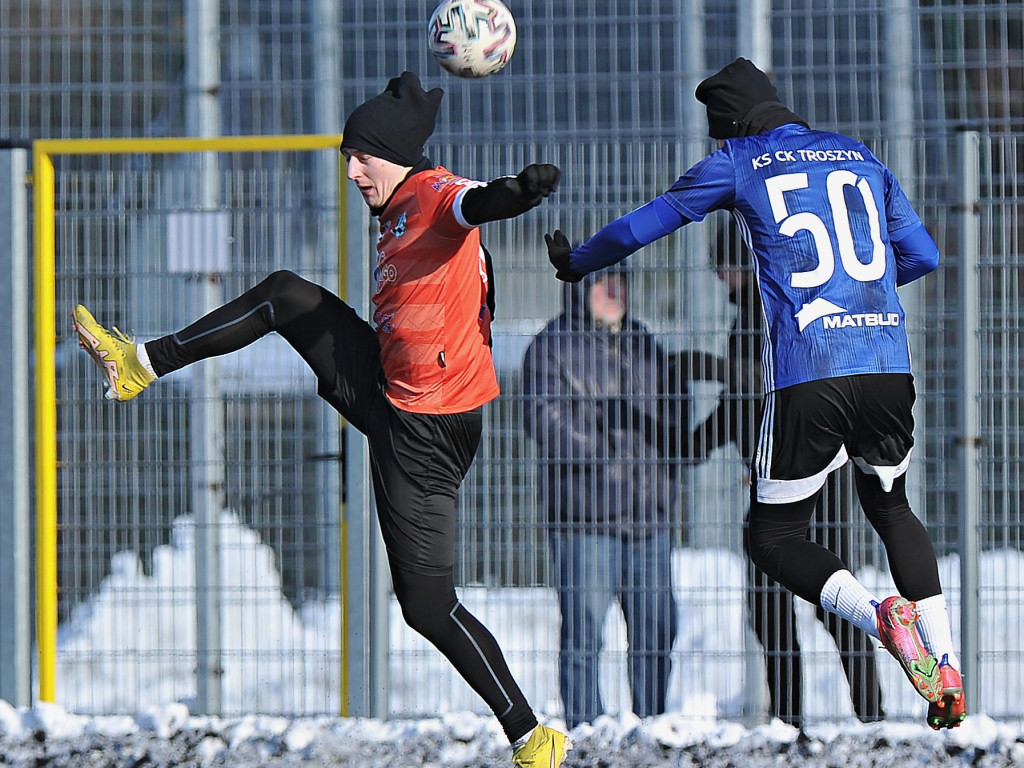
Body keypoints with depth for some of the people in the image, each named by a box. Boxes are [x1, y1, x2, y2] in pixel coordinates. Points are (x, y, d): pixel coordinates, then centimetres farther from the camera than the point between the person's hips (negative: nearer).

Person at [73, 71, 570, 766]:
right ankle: (144, 364, 27)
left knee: (428, 607, -7)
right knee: (285, 295, 14)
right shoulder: (396, 213, 11)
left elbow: (478, 203, -41)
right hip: (386, 393, 9)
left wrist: (521, 190, -63)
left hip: (424, 435, -9)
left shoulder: (436, 195, -18)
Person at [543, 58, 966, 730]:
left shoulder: (739, 164, 8)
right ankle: (947, 667, 8)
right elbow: (923, 255, 20)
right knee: (891, 507, 25)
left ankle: (879, 614, -20)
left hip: (808, 377, -4)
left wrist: (575, 263, 32)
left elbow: (643, 227, 14)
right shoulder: (859, 156, 18)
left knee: (775, 536, 9)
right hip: (890, 366, 4)